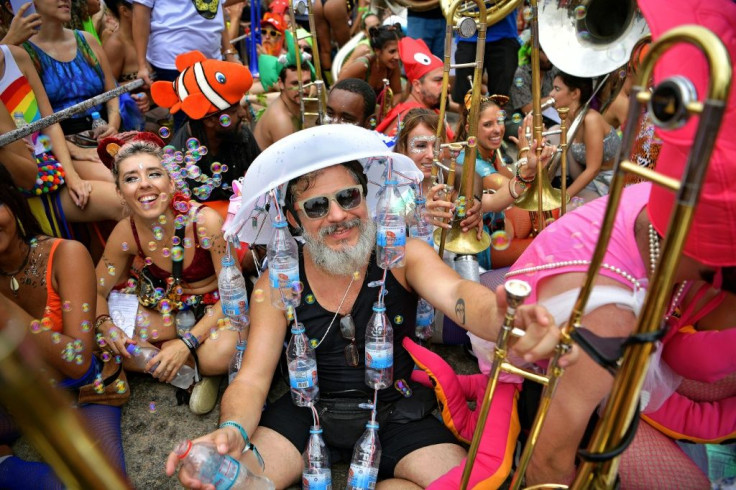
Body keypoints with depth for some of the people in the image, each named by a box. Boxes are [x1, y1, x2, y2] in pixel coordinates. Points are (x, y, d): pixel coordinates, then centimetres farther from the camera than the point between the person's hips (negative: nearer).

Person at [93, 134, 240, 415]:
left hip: (217, 305, -5)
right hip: (168, 307, 5)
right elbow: (98, 290, 0)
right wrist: (105, 324, -23)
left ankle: (207, 372, 2)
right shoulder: (125, 234, -14)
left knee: (219, 355, -35)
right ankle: (196, 365, -3)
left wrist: (187, 343, -30)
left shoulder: (205, 221, -27)